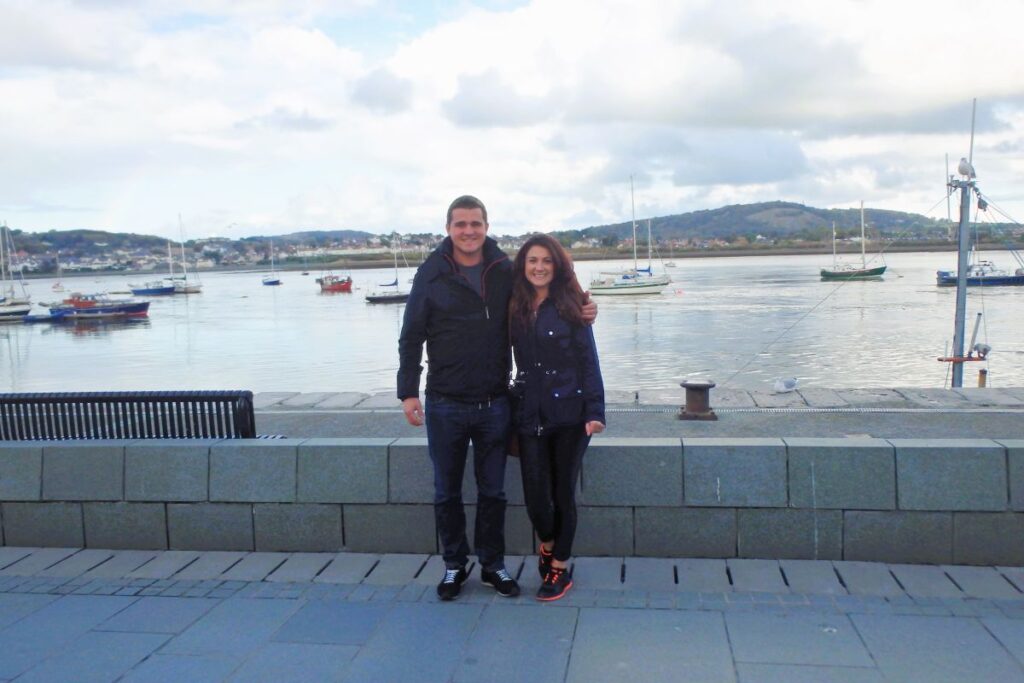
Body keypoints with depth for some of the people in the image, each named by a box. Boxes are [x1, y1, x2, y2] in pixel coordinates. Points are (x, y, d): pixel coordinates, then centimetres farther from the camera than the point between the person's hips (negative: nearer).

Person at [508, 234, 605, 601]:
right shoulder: (516, 309, 6)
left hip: (569, 414, -2)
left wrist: (595, 411, -13)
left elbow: (589, 361, -5)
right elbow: (519, 360, 11)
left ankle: (560, 566, 25)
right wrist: (513, 404, 5)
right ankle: (548, 544, 32)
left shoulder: (570, 306, -4)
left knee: (563, 492, 7)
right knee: (535, 495, 0)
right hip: (530, 416, 3)